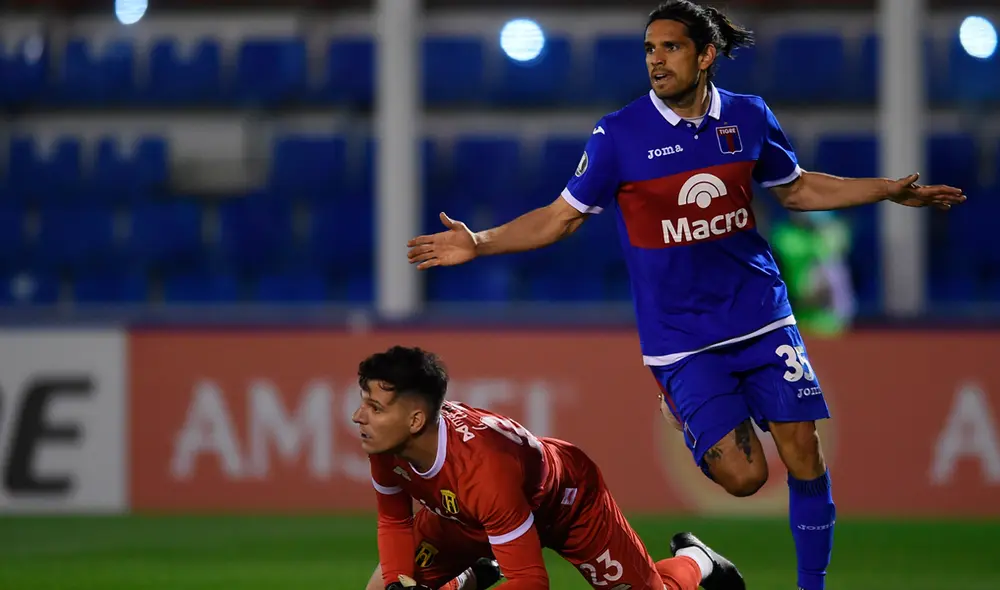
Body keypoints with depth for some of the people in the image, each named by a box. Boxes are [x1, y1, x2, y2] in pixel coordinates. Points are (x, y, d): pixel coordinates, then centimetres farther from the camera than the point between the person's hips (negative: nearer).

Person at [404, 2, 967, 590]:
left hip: (762, 317, 3)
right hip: (681, 336, -3)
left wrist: (892, 190, 12)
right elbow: (562, 216, -2)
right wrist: (479, 244, -13)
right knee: (744, 475, -13)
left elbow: (798, 189, 17)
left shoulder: (750, 117, 0)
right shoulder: (619, 134, -9)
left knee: (805, 456, -5)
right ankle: (693, 431, 23)